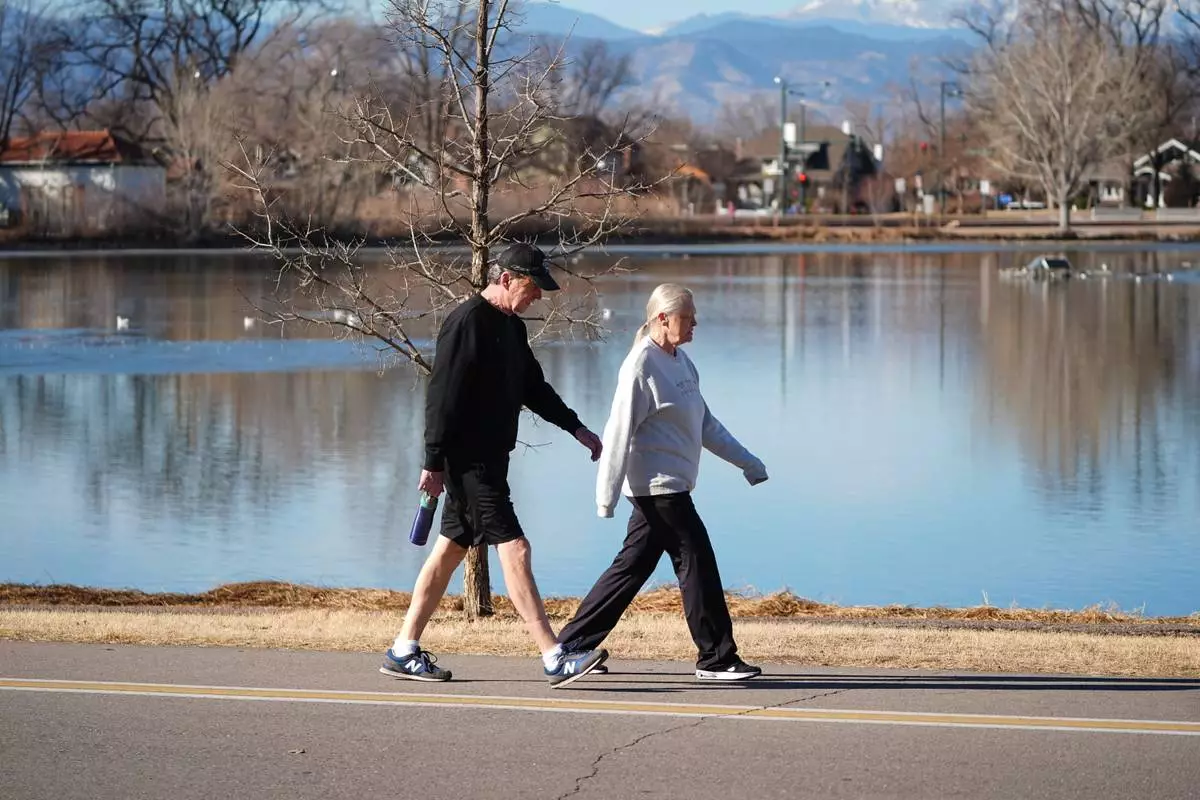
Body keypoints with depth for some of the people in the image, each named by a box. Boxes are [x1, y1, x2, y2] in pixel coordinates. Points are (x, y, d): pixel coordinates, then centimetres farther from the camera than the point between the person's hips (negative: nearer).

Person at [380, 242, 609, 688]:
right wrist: (434, 463, -19)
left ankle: (403, 651, 19)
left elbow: (533, 388, 26)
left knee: (450, 550, 13)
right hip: (468, 462, -10)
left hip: (489, 459, 10)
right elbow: (442, 396, -18)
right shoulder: (467, 322, -15)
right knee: (514, 549, -12)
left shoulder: (511, 327, 15)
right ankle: (554, 659, -14)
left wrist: (576, 428, 20)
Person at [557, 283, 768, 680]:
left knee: (632, 567, 11)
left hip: (670, 487, 10)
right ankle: (717, 658, -1)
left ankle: (571, 645, 16)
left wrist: (745, 461, 24)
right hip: (658, 485, -10)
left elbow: (705, 423, 24)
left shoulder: (680, 360, 15)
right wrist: (606, 495, -18)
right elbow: (620, 431, -16)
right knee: (696, 560, -7)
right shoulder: (642, 365, -14)